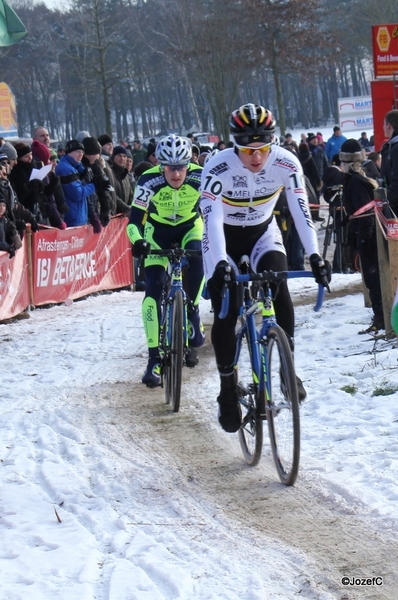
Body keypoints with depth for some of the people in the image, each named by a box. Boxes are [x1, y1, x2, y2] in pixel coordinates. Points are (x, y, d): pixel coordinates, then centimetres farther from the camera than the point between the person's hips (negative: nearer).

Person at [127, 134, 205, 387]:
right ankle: (155, 358, -12)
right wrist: (138, 241, -47)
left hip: (190, 226, 1)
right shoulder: (149, 181, -29)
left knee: (196, 259, -33)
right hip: (159, 231, -1)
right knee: (154, 288, -14)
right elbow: (135, 219, -27)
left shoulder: (200, 177, -27)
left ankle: (191, 314, -10)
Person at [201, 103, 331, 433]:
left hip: (263, 232, 1)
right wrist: (221, 262, -50)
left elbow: (301, 210, -26)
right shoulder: (218, 169, -30)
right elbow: (211, 219, -36)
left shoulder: (286, 163, -23)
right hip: (224, 237, -1)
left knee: (277, 285, -26)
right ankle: (228, 389, 5)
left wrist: (315, 255, -37)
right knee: (225, 314, -9)